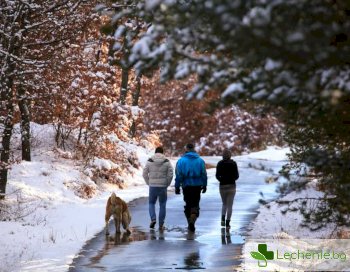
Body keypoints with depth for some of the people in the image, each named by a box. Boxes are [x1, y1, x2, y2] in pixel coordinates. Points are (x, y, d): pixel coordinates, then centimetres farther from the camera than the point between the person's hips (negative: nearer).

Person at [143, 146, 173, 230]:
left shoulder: (149, 161, -1)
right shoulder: (167, 162, -1)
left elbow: (144, 174, -1)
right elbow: (170, 174, -5)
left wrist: (149, 183, 10)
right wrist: (167, 184, 8)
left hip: (152, 186, 0)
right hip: (163, 187, 0)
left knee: (151, 203, 18)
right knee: (162, 205, 10)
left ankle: (153, 219, -4)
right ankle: (161, 225, 8)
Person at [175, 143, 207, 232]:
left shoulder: (181, 161, -5)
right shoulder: (200, 161, -1)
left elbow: (178, 175, -6)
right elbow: (204, 174, 2)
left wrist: (177, 187, 0)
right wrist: (204, 185, 12)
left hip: (186, 186, 0)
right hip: (197, 186, 0)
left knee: (188, 204, 15)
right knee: (195, 204, 4)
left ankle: (190, 223, 19)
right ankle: (192, 221, -19)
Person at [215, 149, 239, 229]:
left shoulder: (219, 164, -3)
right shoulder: (233, 163, -5)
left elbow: (217, 175, -6)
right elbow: (237, 175, -5)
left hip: (222, 186, 1)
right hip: (231, 186, -1)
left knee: (224, 204, 20)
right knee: (229, 205, 4)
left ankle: (223, 218, 1)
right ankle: (227, 223, 0)